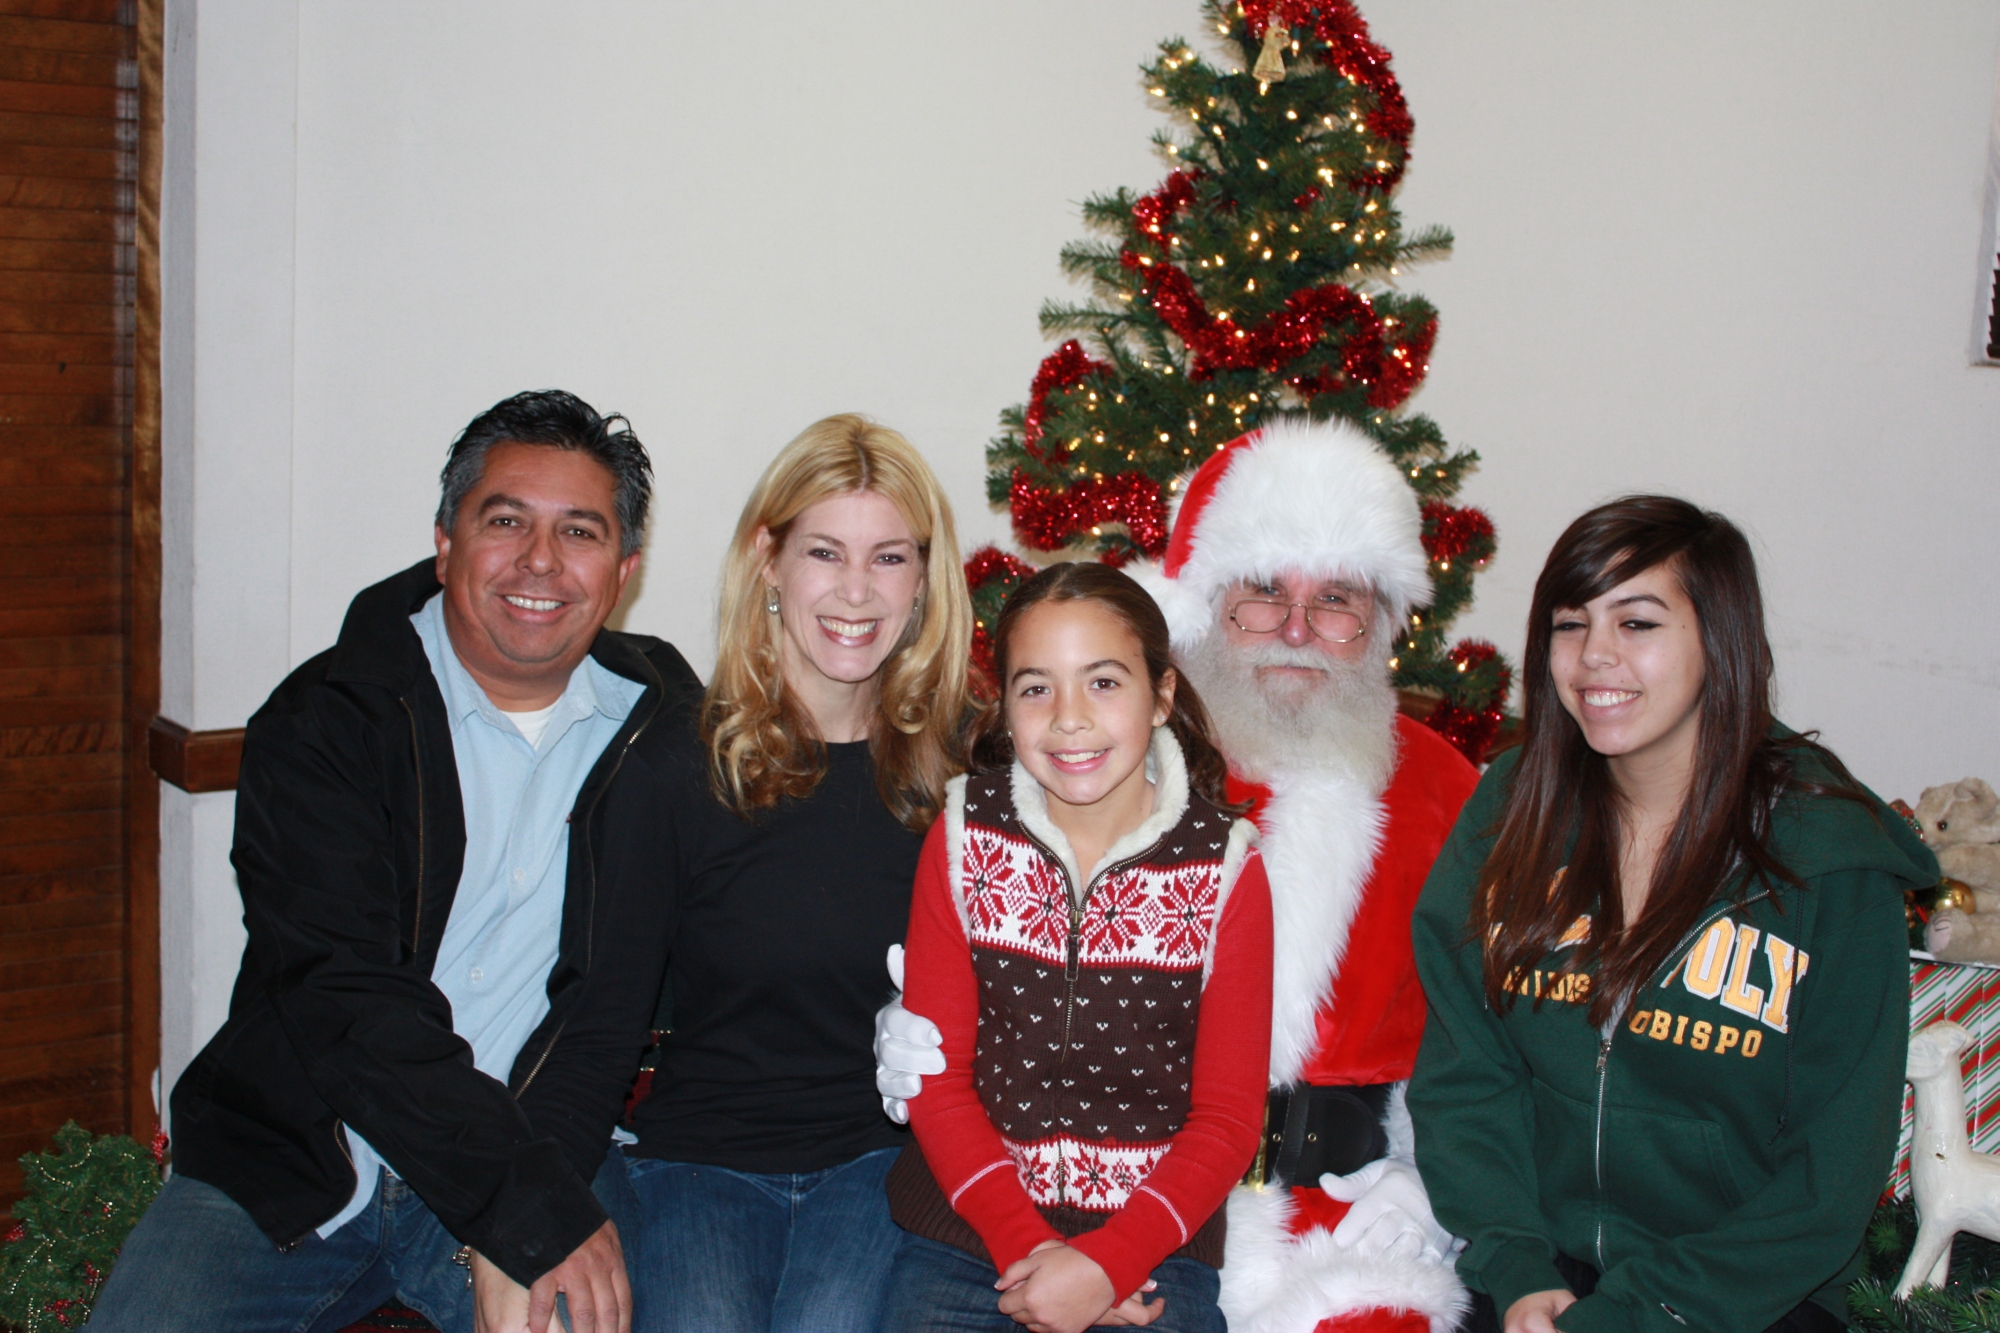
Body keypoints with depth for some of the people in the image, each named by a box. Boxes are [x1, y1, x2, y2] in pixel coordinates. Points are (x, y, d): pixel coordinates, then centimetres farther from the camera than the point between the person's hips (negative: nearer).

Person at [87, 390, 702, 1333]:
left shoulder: (663, 724, 4)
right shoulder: (322, 720, -5)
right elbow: (338, 998, -16)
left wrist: (539, 1190, -17)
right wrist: (532, 1208, -23)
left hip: (532, 1163, 1)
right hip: (287, 1170, -1)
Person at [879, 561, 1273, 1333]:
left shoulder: (1224, 870, -3)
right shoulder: (962, 841, 1)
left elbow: (1229, 1116, -1)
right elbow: (937, 1078, 0)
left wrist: (1109, 1262, -13)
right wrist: (1024, 1245, -12)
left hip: (1153, 1245, -1)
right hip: (965, 1230, 1)